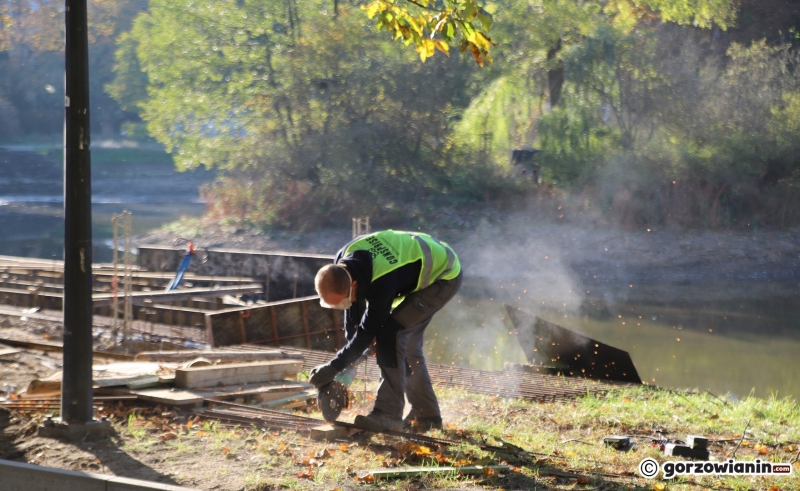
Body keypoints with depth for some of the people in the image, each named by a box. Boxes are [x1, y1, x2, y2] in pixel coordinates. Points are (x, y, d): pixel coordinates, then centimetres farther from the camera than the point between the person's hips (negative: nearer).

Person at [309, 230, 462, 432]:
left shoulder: (382, 283, -39)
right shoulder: (343, 261, -16)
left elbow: (368, 331, -28)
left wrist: (333, 368, -25)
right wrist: (351, 343, 1)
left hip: (443, 277, -9)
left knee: (390, 333, -19)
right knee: (407, 343, 9)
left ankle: (388, 414, -18)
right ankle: (426, 415, 19)